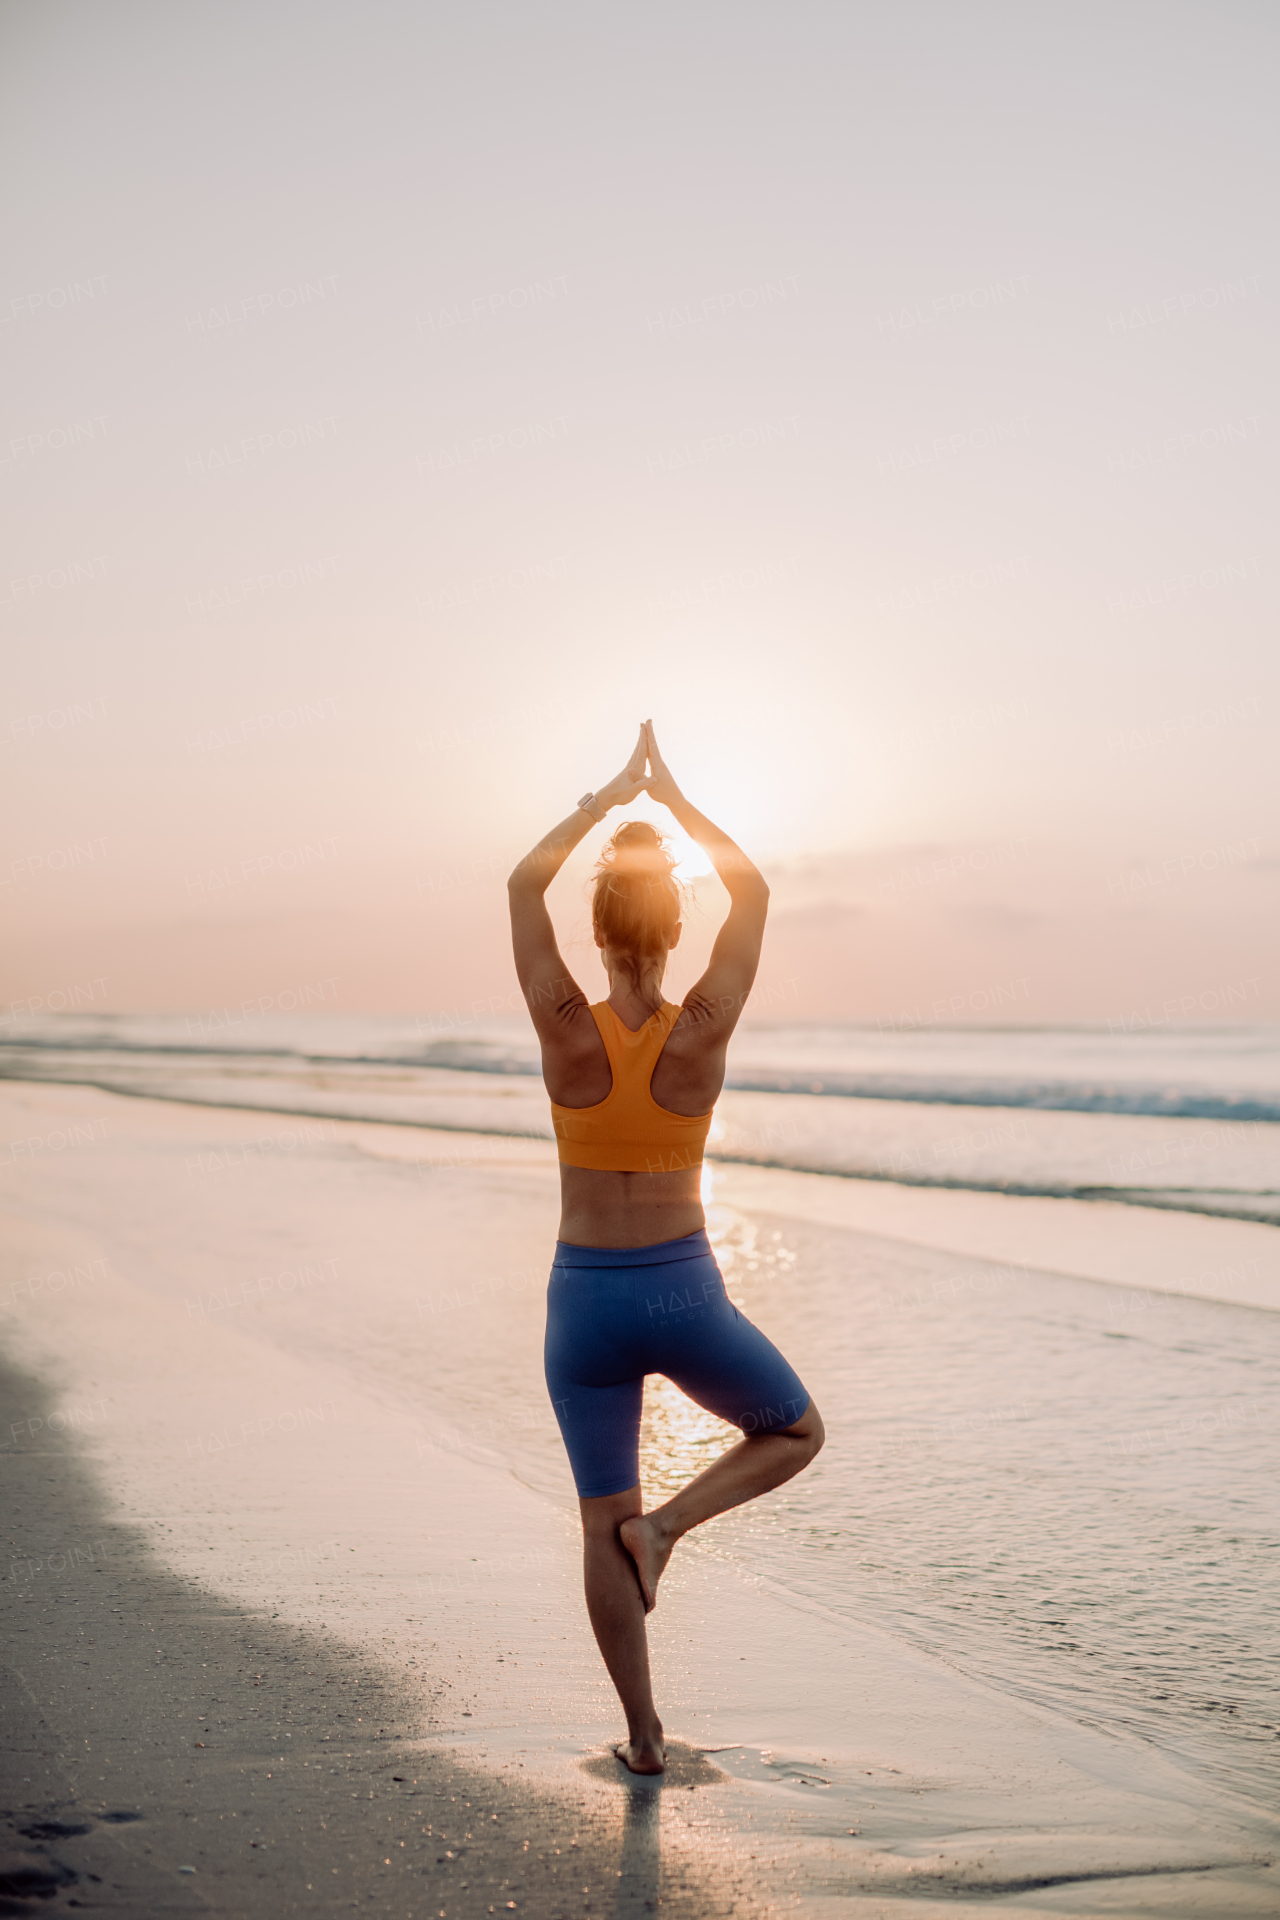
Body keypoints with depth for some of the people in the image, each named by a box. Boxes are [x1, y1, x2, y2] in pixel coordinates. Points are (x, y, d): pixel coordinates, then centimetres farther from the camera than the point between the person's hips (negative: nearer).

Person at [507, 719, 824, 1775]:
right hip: (684, 1293, -1)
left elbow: (524, 885, 1)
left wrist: (611, 795, 7)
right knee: (796, 1433, 23)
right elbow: (754, 890, 0)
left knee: (604, 1523, 13)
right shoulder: (703, 1031, -14)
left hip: (584, 1300, 2)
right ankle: (669, 1524, -2)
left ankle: (644, 1736, 16)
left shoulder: (567, 1028, -13)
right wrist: (674, 798, 8)